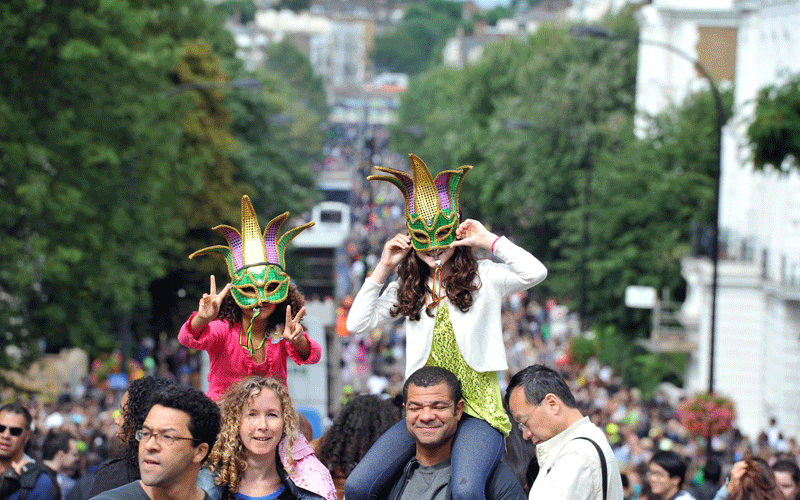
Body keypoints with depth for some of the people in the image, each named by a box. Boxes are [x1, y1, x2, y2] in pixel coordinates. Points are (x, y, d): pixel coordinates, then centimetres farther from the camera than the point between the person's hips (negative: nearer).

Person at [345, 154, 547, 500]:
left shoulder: (483, 277, 4)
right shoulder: (407, 289, 15)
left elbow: (535, 273, -14)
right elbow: (357, 324, 8)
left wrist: (489, 241, -6)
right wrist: (383, 269, 6)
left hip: (478, 409, -4)